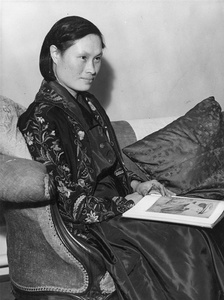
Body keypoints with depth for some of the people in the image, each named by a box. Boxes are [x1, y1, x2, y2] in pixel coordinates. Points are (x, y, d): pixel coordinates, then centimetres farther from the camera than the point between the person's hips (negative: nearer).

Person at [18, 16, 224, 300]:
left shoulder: (87, 103, 9)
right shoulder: (43, 119, -19)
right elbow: (68, 204, -19)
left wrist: (137, 185, 0)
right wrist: (127, 202, -12)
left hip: (119, 199, 8)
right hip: (89, 223, -8)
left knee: (195, 239, -10)